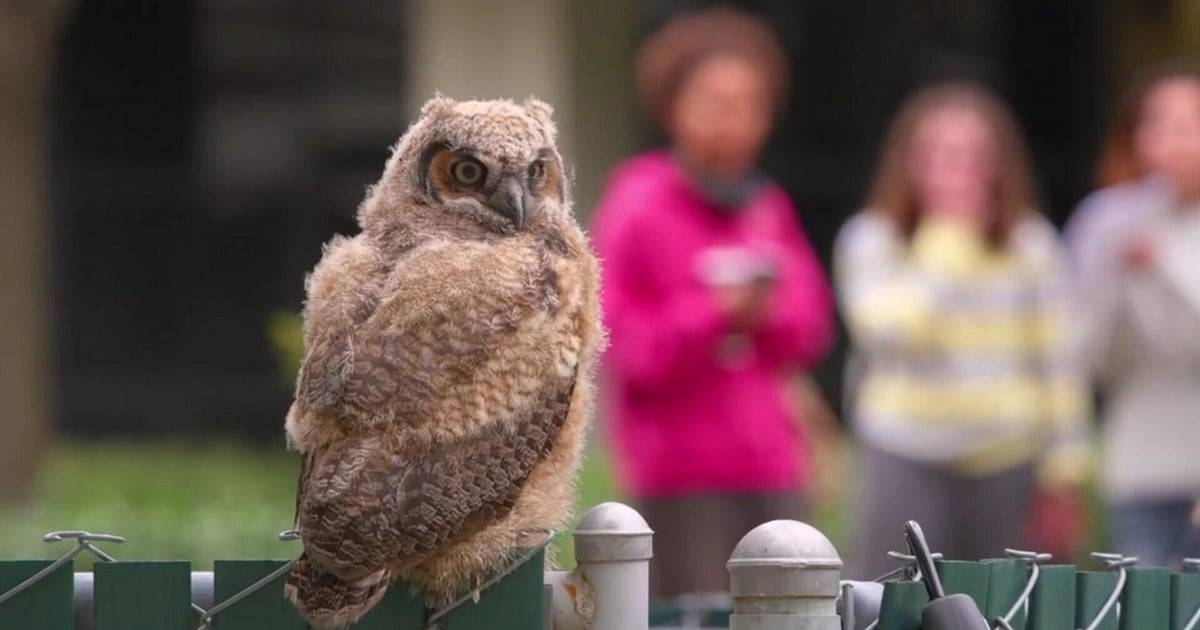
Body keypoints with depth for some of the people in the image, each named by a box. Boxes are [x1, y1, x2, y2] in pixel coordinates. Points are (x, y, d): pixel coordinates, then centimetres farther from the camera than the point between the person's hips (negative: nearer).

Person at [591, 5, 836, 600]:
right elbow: (618, 344, -11)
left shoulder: (769, 209, 11)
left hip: (769, 468, 6)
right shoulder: (637, 207, -6)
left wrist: (773, 313, -8)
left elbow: (810, 333, 13)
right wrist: (712, 314, -19)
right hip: (679, 476, -5)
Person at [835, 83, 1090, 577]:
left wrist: (1063, 471, 6)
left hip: (1005, 462, 2)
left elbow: (1056, 361, 8)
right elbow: (895, 327, -17)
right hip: (909, 461, -2)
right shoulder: (872, 240, -1)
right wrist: (949, 235, -11)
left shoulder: (1031, 244, 5)